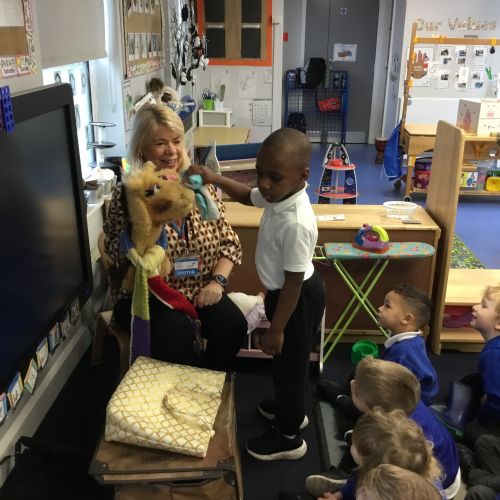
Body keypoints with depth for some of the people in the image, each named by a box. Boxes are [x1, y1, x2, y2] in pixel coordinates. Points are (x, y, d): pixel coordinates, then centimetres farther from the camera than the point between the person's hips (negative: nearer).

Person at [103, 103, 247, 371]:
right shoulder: (128, 193, -7)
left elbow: (229, 242, 5)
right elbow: (118, 256, -12)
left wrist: (217, 281, -10)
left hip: (199, 290, 4)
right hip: (146, 294, -3)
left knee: (232, 324, -21)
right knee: (178, 333, -30)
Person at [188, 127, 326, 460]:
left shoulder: (296, 224, -36)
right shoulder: (278, 195, -10)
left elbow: (293, 282, -28)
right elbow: (246, 196, 12)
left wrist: (276, 329, -19)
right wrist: (214, 178, -4)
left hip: (299, 299, -9)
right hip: (286, 291, 9)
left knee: (290, 362, 10)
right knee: (286, 361, 28)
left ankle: (289, 437, 33)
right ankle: (290, 409, 52)